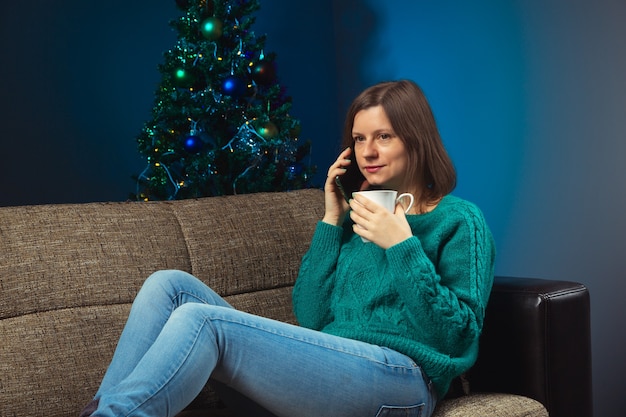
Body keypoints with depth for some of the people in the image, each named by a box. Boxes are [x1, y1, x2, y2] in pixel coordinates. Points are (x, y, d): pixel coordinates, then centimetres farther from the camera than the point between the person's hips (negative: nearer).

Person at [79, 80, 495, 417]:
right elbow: (310, 318, 10)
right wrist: (330, 222, 5)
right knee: (169, 285, -5)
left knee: (202, 320, -24)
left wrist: (402, 248, -14)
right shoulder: (359, 215, 19)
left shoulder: (459, 220, 3)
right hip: (324, 367, 7)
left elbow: (457, 339, -8)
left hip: (401, 379, -7)